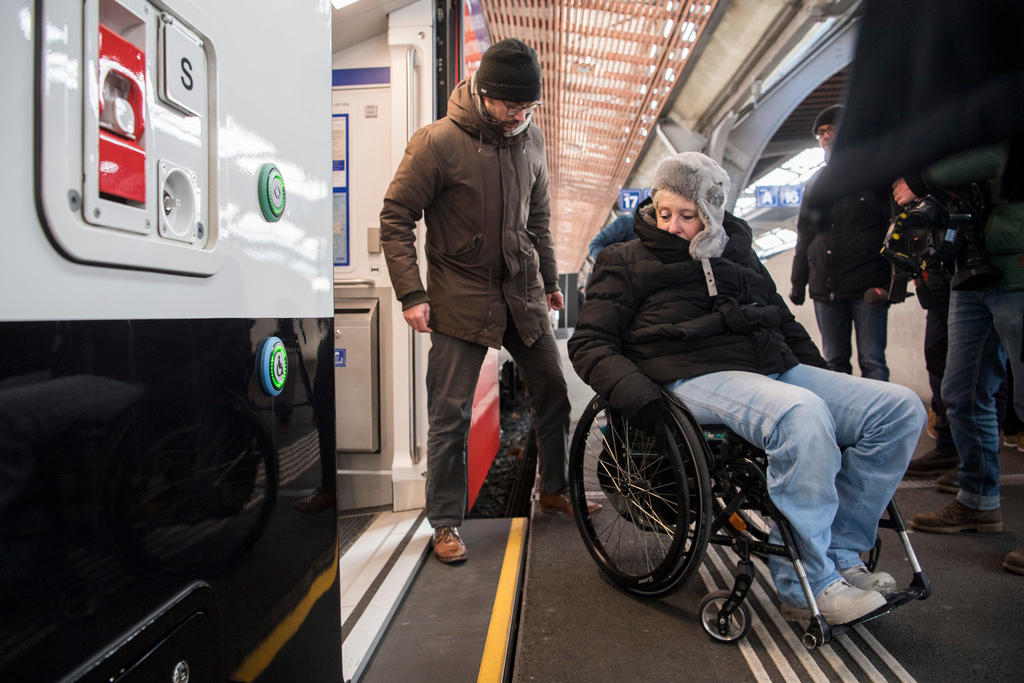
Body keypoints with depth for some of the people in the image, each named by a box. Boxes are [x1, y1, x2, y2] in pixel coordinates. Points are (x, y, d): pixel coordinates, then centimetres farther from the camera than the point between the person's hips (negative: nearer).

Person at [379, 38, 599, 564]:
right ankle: (445, 523, 17)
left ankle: (554, 490, 33)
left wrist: (549, 279, 19)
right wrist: (411, 293, -14)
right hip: (461, 297, -5)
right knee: (450, 414, -1)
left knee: (552, 392, 11)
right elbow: (396, 218, -8)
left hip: (522, 292, 6)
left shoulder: (531, 138, 6)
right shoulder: (438, 141, -11)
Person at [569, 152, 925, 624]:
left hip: (776, 368, 7)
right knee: (803, 413, -35)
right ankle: (805, 585, -20)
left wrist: (826, 378, 20)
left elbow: (783, 321, 34)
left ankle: (837, 554, -4)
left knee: (902, 408, -8)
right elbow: (589, 343, 1)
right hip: (698, 376, -6)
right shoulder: (626, 261, 11)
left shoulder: (736, 252, 26)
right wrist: (640, 396, -17)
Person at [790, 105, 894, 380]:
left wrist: (888, 281, -12)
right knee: (834, 362, 8)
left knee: (872, 362, -4)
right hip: (825, 287, 4)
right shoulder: (815, 182, 18)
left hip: (868, 287, -4)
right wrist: (798, 282, 14)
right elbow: (804, 236, 20)